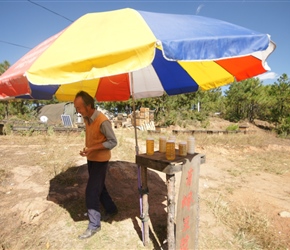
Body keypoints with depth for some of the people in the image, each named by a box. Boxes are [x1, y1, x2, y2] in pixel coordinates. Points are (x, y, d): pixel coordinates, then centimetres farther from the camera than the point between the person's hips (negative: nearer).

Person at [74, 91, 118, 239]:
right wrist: (87, 150, 2)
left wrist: (93, 148, -27)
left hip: (100, 160, -8)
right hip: (91, 158, 8)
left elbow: (113, 142, -21)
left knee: (91, 191, -4)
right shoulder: (86, 118, -1)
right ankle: (111, 209, 40)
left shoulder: (102, 121, -26)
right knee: (99, 187, 19)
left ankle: (94, 225, 14)